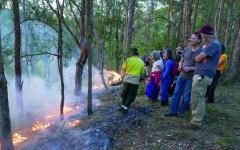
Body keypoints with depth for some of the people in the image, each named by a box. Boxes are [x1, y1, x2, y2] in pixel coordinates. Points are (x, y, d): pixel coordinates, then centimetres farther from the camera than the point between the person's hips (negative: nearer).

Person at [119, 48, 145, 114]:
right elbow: (142, 72, 8)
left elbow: (123, 69, 3)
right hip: (135, 82, 0)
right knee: (131, 96, 10)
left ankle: (123, 107, 29)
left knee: (124, 94, 19)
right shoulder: (142, 62, -1)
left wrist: (122, 76, 21)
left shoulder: (129, 60, -6)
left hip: (127, 80, 1)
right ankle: (125, 108, 12)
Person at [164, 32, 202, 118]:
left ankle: (182, 112, 23)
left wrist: (190, 68, -21)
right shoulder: (186, 49, 5)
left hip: (191, 78, -5)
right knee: (176, 93, 8)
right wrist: (180, 66, -4)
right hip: (181, 76, 5)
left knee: (186, 96, 6)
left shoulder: (201, 52, -13)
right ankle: (173, 111, 19)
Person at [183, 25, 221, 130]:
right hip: (200, 75, 10)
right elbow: (199, 58, 18)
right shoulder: (210, 44, 18)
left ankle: (196, 123, 3)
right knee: (196, 99, 17)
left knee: (198, 99, -5)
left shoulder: (214, 44, -16)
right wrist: (201, 57, -4)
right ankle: (195, 118, 29)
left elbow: (197, 58, -18)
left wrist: (200, 57, 4)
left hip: (203, 76, -10)